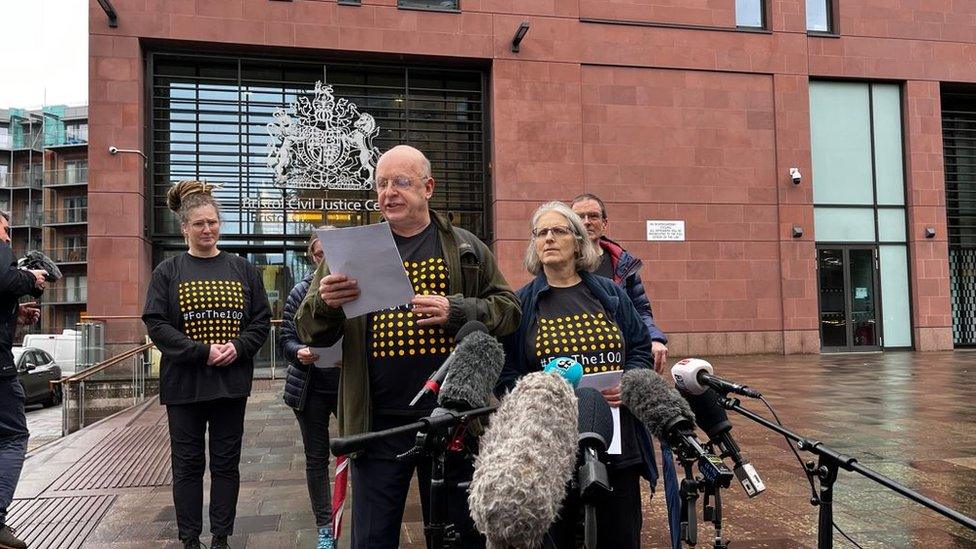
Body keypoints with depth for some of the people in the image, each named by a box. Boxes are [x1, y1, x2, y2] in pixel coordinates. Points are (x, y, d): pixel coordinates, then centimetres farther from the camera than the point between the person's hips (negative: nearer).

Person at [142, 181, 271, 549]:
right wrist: (201, 352, -17)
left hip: (232, 383, 2)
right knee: (188, 464, 7)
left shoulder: (242, 270, 7)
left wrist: (237, 347, -12)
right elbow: (155, 324, -6)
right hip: (184, 384, -1)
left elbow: (261, 320, 7)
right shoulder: (167, 272, 1)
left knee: (226, 464, 9)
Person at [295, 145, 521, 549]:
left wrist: (455, 311, -16)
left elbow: (507, 310, 2)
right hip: (377, 422, 0)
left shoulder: (467, 249, 6)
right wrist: (324, 304, -18)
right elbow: (311, 331, 5)